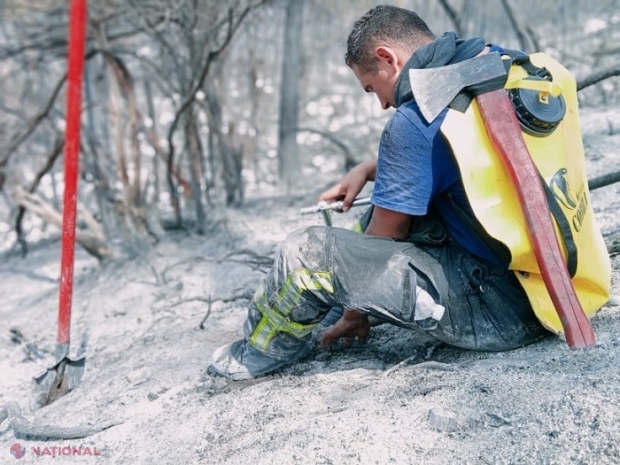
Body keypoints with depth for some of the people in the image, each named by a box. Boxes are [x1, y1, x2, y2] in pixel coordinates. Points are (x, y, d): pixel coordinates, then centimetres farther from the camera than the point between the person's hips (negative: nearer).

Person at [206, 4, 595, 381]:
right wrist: (368, 169, 15)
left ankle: (254, 357, 14)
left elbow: (385, 238, -6)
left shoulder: (414, 122, -18)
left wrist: (355, 314, 10)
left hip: (498, 309, -10)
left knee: (308, 252, -14)